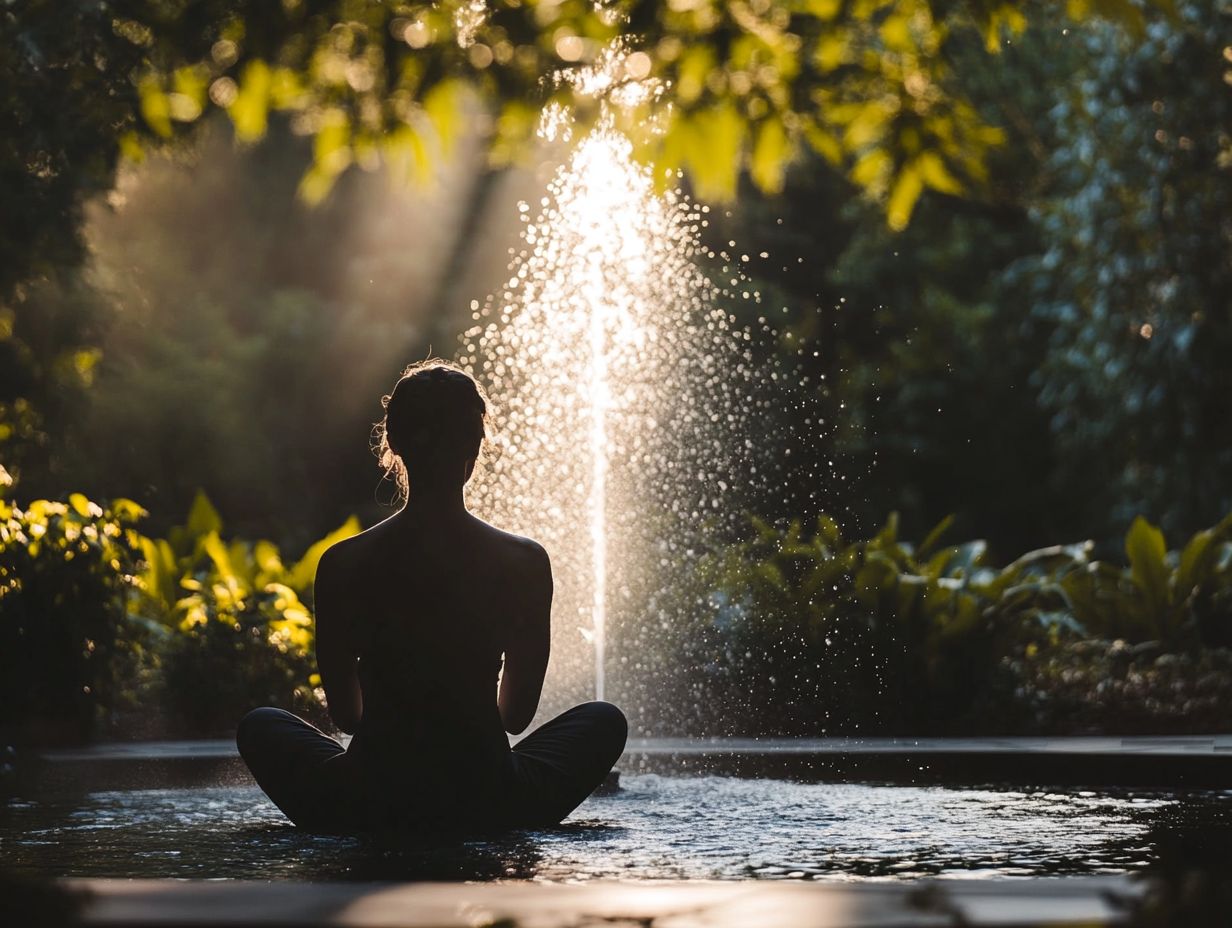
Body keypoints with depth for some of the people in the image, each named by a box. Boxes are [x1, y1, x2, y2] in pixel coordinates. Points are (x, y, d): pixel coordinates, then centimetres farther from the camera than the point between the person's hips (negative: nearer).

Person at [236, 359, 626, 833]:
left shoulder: (341, 564, -7)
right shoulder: (525, 562, -8)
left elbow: (343, 712, 5)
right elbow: (518, 713, 4)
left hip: (368, 808, 1)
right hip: (489, 805, -1)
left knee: (260, 727, 32)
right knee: (604, 720, 28)